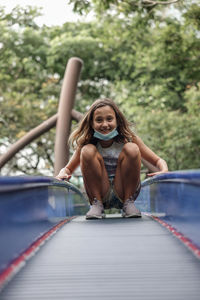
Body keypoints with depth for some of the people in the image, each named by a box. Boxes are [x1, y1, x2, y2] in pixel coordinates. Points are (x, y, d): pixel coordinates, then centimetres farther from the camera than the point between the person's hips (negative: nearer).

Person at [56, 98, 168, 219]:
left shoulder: (128, 139, -7)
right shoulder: (85, 143, -5)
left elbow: (158, 161, 0)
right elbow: (68, 169, 5)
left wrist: (164, 171, -24)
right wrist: (62, 174, -20)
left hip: (125, 193, 0)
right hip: (99, 194, 1)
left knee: (132, 149, -21)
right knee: (88, 151, -21)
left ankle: (128, 203, -11)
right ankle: (96, 205, -11)